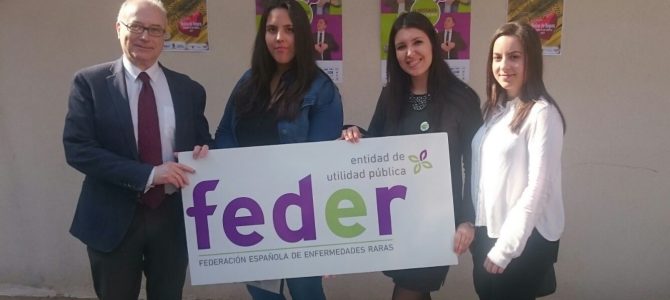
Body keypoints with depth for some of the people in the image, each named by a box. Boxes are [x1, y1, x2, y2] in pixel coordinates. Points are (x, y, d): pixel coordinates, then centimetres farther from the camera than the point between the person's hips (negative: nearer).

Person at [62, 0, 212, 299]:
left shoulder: (189, 89, 3)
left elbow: (202, 143, 12)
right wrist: (148, 173, -22)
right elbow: (77, 148, -13)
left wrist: (203, 153, -13)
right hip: (113, 219, -2)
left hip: (173, 217, 2)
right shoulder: (90, 82, -5)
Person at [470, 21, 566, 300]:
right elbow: (482, 173, 6)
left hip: (527, 239, -6)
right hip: (487, 231, 7)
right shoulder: (494, 109, 7)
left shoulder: (542, 113, -15)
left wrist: (505, 247, -15)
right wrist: (473, 226, 2)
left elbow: (537, 188, -18)